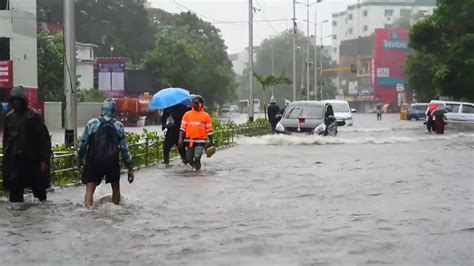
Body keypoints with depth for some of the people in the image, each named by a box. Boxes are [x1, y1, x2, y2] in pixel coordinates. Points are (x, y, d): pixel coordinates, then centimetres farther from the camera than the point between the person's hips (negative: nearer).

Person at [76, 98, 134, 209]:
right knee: (115, 187, 20)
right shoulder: (119, 126, -2)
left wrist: (79, 158, 15)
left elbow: (83, 143, -2)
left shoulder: (92, 123, -5)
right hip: (112, 162, 1)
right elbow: (124, 149, -1)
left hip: (94, 162, -1)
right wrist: (130, 168, 5)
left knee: (90, 188, 1)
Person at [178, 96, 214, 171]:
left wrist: (211, 142, 9)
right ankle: (195, 167, 35)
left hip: (200, 141, -3)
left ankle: (197, 169, 2)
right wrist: (181, 139, -2)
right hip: (189, 140, 3)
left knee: (197, 157, -19)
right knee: (189, 159, 7)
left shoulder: (206, 115, 4)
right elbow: (182, 128, 7)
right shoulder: (187, 114, 7)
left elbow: (209, 130, 8)